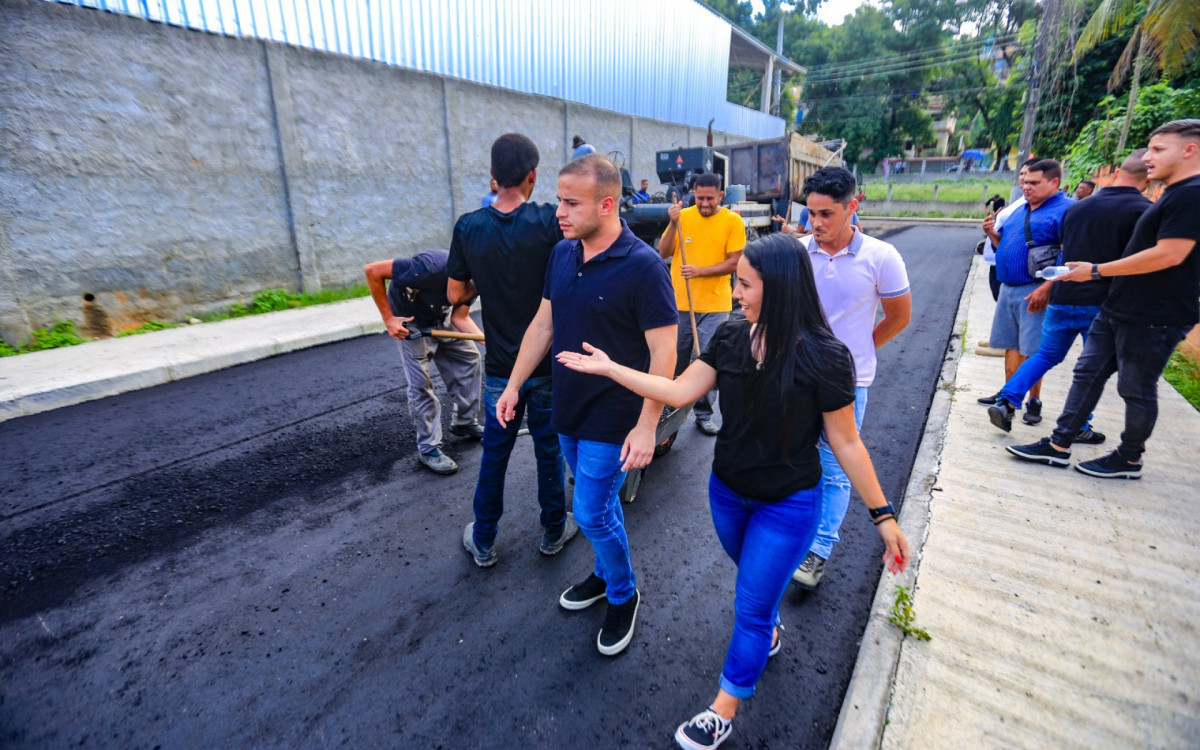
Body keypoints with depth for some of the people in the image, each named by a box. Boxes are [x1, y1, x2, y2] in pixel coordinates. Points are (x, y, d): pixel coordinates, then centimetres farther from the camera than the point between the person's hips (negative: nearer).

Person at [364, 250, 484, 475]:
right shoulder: (432, 267, -39)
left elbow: (459, 317, -13)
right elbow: (372, 270, -31)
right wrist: (388, 318, -26)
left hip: (438, 318, 7)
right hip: (408, 322, -7)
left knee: (468, 355, 6)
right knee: (420, 383, -8)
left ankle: (464, 423, 21)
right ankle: (428, 448, 6)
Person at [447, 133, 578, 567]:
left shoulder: (468, 227, -7)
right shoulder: (550, 221, -13)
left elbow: (456, 295, 0)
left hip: (501, 365, 2)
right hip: (547, 362, -1)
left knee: (494, 453, 15)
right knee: (549, 449, 15)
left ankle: (483, 543, 30)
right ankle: (554, 532, 33)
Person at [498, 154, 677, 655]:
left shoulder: (643, 266, -19)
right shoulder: (562, 254, 2)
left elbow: (663, 353, -18)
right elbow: (543, 324, 10)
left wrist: (646, 426, -21)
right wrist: (514, 385, 10)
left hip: (612, 419, -6)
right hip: (568, 409, 6)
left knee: (592, 512, 2)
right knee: (596, 501, 21)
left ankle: (623, 596, 29)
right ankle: (605, 574, 45)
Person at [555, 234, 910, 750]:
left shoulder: (823, 357, -22)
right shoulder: (731, 338, -9)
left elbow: (846, 443, -13)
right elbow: (678, 392, -8)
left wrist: (883, 516, -9)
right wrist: (608, 368, -11)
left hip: (788, 505, -4)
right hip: (727, 492, 5)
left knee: (750, 607, 8)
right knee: (755, 577, 28)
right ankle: (769, 634, 60)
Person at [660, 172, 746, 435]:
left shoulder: (733, 221, -3)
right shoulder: (683, 215, 3)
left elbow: (734, 262, -7)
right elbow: (664, 253, -1)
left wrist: (700, 271, -19)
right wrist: (673, 224, -15)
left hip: (715, 305, -2)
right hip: (679, 302, 2)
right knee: (675, 359, 11)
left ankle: (704, 413, 16)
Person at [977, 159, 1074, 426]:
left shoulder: (1065, 209, -8)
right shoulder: (1020, 211, 17)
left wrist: (1047, 288, -24)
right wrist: (992, 233, 3)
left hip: (1034, 291, -7)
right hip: (1008, 288, 8)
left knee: (1032, 350, -3)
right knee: (1011, 345, 13)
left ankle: (1034, 401, 8)